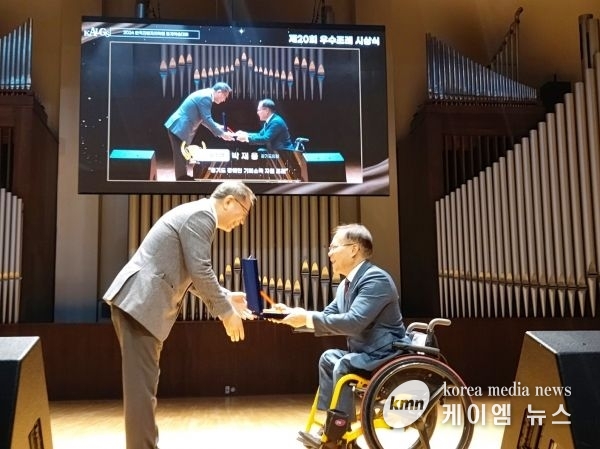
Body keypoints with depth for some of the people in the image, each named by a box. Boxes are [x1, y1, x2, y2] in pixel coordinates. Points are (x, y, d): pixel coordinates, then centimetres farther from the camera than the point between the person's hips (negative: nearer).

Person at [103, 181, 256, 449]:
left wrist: (225, 296, 18)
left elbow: (191, 274, 26)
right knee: (142, 385, -6)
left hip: (140, 302, 11)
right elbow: (200, 270, -17)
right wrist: (226, 312, -8)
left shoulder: (196, 214, 21)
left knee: (145, 383, 17)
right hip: (139, 302, -11)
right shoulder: (202, 214, -11)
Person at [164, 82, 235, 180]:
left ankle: (183, 177, 27)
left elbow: (203, 119, 19)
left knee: (182, 156, 18)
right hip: (179, 128, -10)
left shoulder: (205, 95, 13)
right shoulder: (205, 96, -19)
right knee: (180, 157, -2)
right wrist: (222, 134, -14)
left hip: (180, 127, 10)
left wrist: (220, 128, 13)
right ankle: (182, 179, 5)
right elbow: (207, 120, -20)